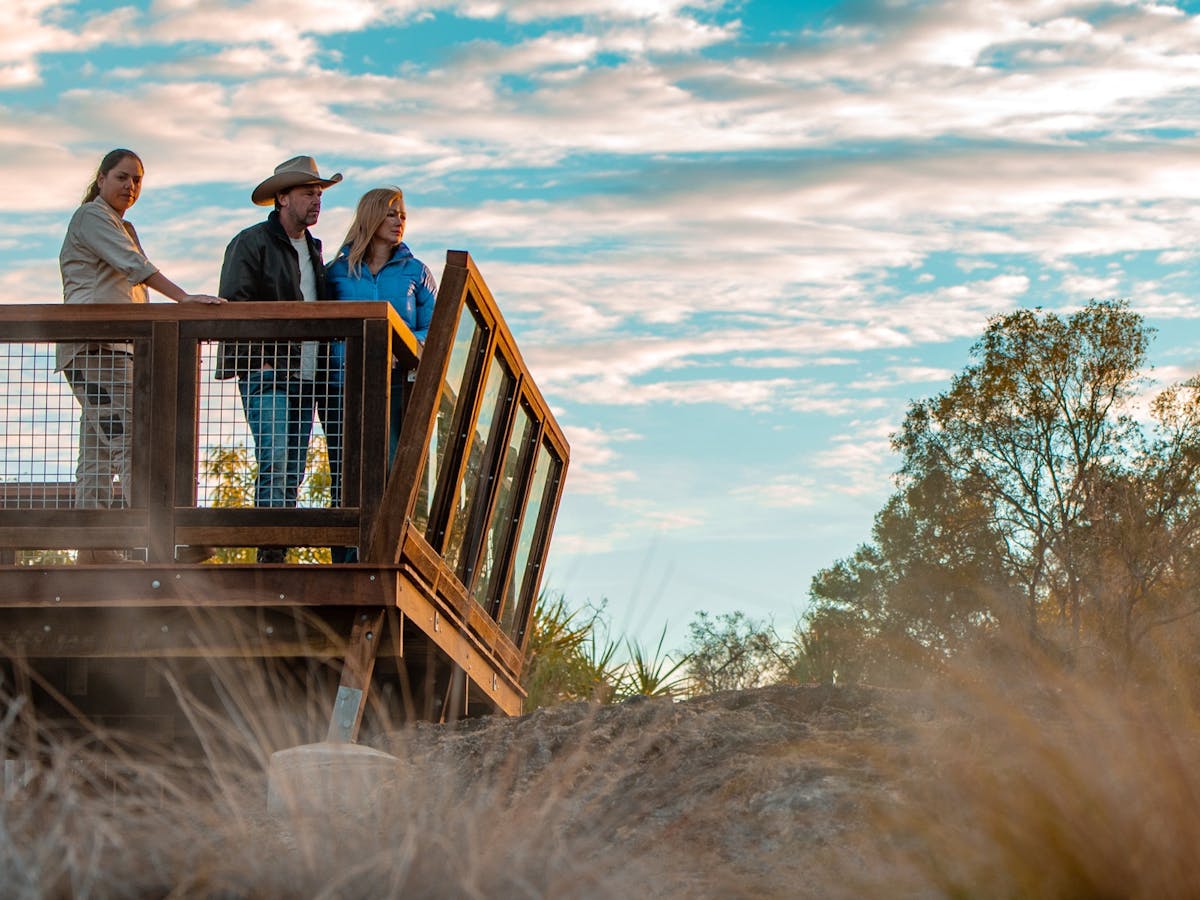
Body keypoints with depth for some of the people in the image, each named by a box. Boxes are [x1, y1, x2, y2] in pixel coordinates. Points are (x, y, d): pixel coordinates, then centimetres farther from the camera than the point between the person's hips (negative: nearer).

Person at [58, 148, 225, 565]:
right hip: (93, 343, -10)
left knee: (99, 447, 5)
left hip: (116, 347, 10)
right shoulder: (91, 217, -4)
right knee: (128, 441, -18)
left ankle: (91, 548, 3)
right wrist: (184, 298, -27)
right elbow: (134, 265, -18)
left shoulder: (124, 227, 27)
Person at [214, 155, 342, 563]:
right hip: (266, 377, -7)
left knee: (293, 474, 4)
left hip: (305, 378, 7)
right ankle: (270, 552, -19)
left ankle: (278, 556, 5)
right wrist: (261, 361, -16)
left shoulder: (314, 250, 21)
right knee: (275, 464, -16)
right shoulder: (251, 243, -3)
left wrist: (323, 381, 16)